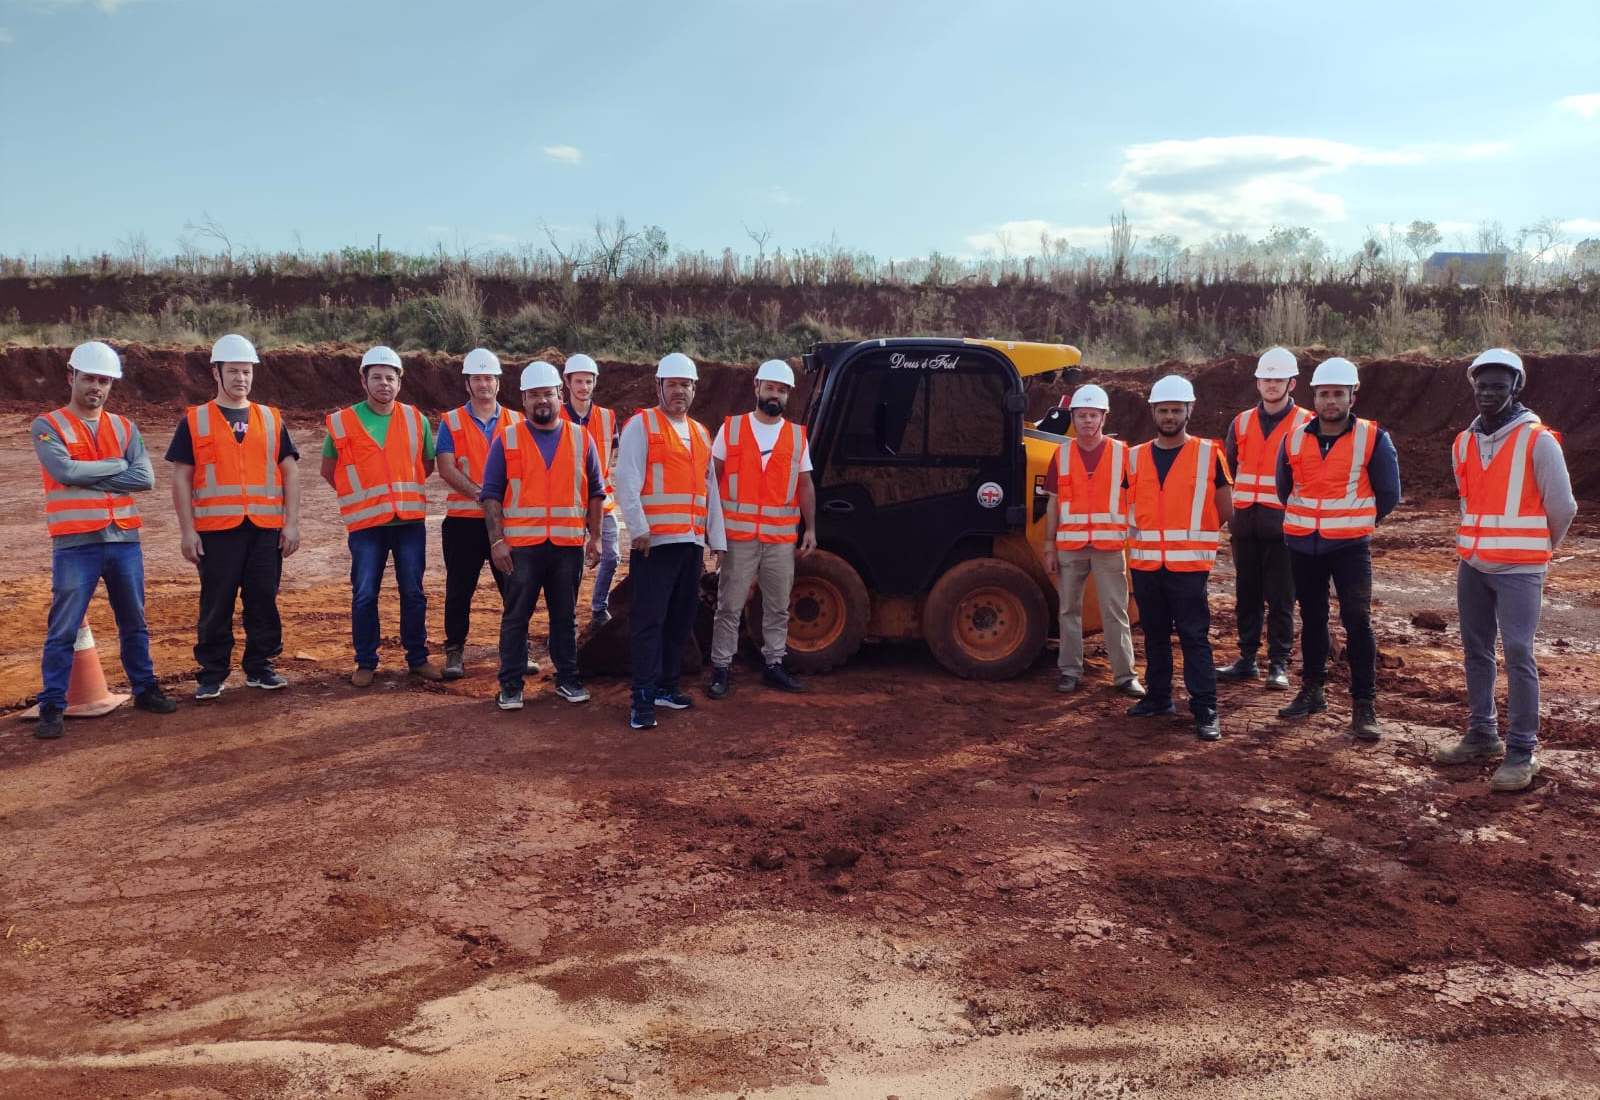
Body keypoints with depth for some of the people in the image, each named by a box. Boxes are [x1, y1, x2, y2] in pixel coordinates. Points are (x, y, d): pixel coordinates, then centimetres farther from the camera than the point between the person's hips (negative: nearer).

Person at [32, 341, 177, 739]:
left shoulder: (125, 428, 9)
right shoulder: (47, 426, 0)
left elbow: (145, 479, -5)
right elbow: (65, 471, -18)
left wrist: (89, 478, -10)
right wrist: (116, 465, -6)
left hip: (125, 540, 4)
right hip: (75, 544, -4)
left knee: (134, 623, 14)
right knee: (63, 629, 0)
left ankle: (145, 689, 28)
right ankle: (52, 708, 7)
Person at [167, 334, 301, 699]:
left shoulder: (272, 419, 11)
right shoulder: (194, 421, 5)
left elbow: (290, 472, 9)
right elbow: (181, 478, 3)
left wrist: (291, 523, 0)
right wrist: (187, 531, -4)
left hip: (266, 528, 2)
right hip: (215, 529, -2)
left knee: (263, 600, 5)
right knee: (216, 604, 3)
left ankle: (260, 667, 17)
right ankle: (212, 673, 13)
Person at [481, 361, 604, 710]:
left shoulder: (581, 439, 7)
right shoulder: (506, 440, 2)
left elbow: (595, 491, 11)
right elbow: (491, 494, 0)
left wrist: (595, 536, 5)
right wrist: (496, 540, -7)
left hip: (569, 544, 2)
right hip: (521, 544, -1)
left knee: (565, 616, 10)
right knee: (516, 618, 3)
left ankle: (568, 679, 21)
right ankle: (511, 685, 11)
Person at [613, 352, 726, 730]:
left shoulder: (700, 433, 19)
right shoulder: (641, 425, -2)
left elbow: (711, 489, 22)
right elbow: (626, 481, -11)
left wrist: (716, 538, 18)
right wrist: (638, 528, -20)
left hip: (691, 542, 7)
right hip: (654, 541, -7)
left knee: (680, 619, 12)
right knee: (648, 620, -7)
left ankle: (666, 685, 23)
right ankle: (643, 698, -5)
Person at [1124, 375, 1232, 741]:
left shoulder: (1208, 454, -2)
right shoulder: (1136, 458, 7)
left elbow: (1224, 509, 6)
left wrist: (1190, 533, 9)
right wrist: (1151, 534, 11)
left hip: (1188, 564, -4)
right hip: (1144, 563, 4)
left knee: (1195, 636, -4)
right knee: (1154, 634, 13)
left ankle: (1205, 710, 0)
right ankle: (1158, 697, 25)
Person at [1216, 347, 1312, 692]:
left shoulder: (1305, 425, -1)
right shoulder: (1242, 423, 11)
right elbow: (1227, 472, 18)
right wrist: (1227, 514, 12)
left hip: (1284, 525, -4)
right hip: (1244, 524, 4)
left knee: (1281, 598, 0)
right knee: (1246, 595, 9)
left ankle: (1279, 664, 7)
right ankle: (1247, 660, 18)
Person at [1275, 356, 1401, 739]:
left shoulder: (1373, 439, -6)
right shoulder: (1294, 440, 2)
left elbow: (1388, 494, 3)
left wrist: (1358, 522, 11)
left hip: (1350, 545, -3)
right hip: (1302, 545, 3)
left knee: (1357, 621, -8)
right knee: (1312, 618, 14)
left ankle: (1364, 706, -3)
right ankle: (1312, 691, 27)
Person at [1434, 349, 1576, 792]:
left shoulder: (1538, 441, -9)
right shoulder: (1464, 443, 8)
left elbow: (1562, 507, -2)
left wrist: (1536, 549, 10)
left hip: (1519, 569, -6)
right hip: (1472, 565, 6)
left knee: (1518, 654, -8)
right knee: (1476, 650, 12)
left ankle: (1521, 751, -1)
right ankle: (1482, 733, 24)